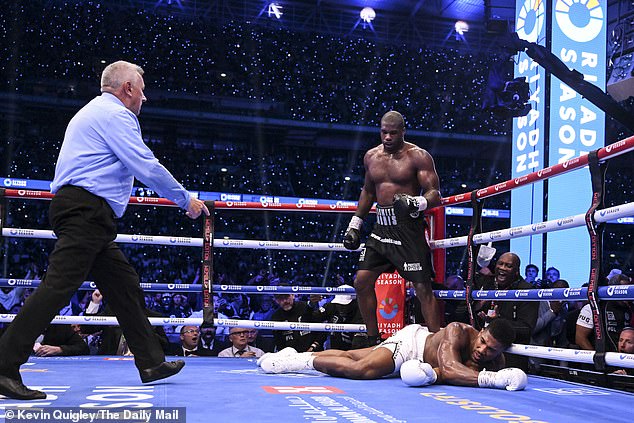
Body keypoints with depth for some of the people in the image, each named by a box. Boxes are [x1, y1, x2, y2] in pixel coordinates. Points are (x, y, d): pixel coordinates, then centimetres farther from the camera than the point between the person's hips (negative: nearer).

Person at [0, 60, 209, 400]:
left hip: (86, 217, 11)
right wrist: (187, 200, -2)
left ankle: (151, 362, 12)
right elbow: (147, 168, -11)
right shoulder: (116, 114, -5)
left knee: (124, 283, 9)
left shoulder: (91, 112, 28)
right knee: (59, 285, -15)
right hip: (86, 210, -11)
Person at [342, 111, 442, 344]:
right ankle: (372, 338, 19)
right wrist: (355, 223, 22)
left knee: (423, 287, -9)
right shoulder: (371, 156, 12)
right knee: (362, 282, 5)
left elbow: (435, 194, -11)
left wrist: (416, 203, -32)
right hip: (381, 226, 7)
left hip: (408, 228, -6)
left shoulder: (418, 156, -6)